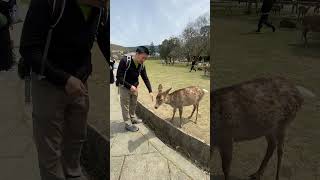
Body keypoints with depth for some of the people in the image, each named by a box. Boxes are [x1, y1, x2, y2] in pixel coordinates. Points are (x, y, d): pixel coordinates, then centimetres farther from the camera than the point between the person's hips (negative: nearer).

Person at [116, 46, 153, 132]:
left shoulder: (142, 65, -8)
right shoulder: (125, 61, -26)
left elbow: (145, 78, 1)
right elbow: (119, 76, -24)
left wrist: (150, 91, -5)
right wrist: (130, 86, -28)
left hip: (134, 87, 6)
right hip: (124, 87, -6)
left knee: (133, 104, 19)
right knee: (125, 106, 2)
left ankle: (133, 118, 38)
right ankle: (128, 124, 13)